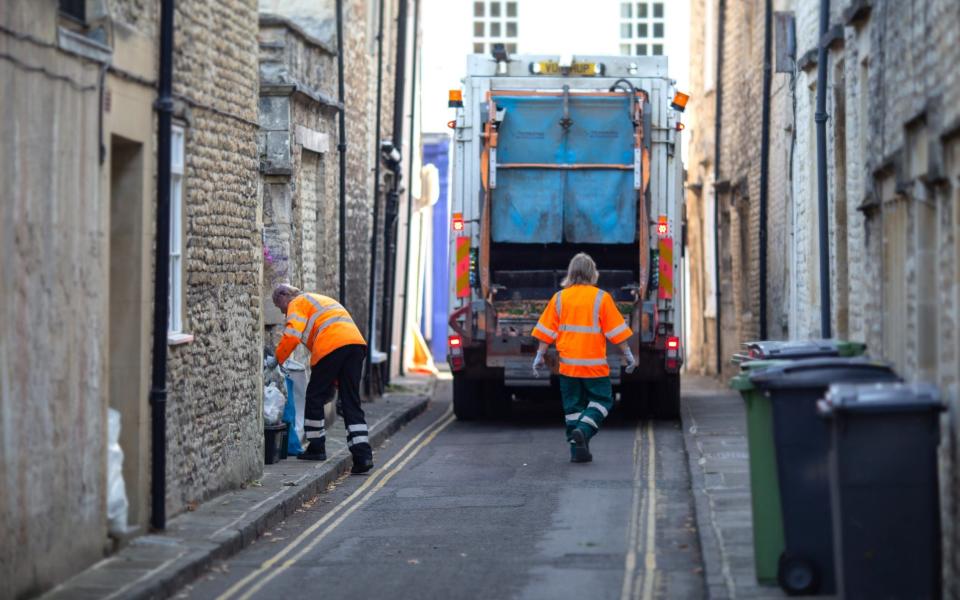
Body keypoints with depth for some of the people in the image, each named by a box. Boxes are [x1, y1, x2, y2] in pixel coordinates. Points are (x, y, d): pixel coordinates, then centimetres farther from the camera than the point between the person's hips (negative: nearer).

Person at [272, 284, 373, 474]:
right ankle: (363, 455, -5)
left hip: (331, 345, -7)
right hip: (356, 342, 7)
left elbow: (292, 335, -7)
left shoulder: (297, 303, 11)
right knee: (351, 402, 6)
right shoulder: (320, 300, 37)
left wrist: (277, 359, 6)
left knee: (315, 396, 10)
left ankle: (316, 447, 17)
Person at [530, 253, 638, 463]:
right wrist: (628, 355, 3)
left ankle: (577, 449, 8)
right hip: (594, 364, -3)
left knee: (573, 405, 11)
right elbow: (616, 331, -5)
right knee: (601, 400, 8)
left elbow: (546, 332, 3)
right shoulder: (601, 298, -6)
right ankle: (583, 430, -15)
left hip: (568, 364, 3)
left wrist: (539, 356, 10)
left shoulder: (559, 298, 3)